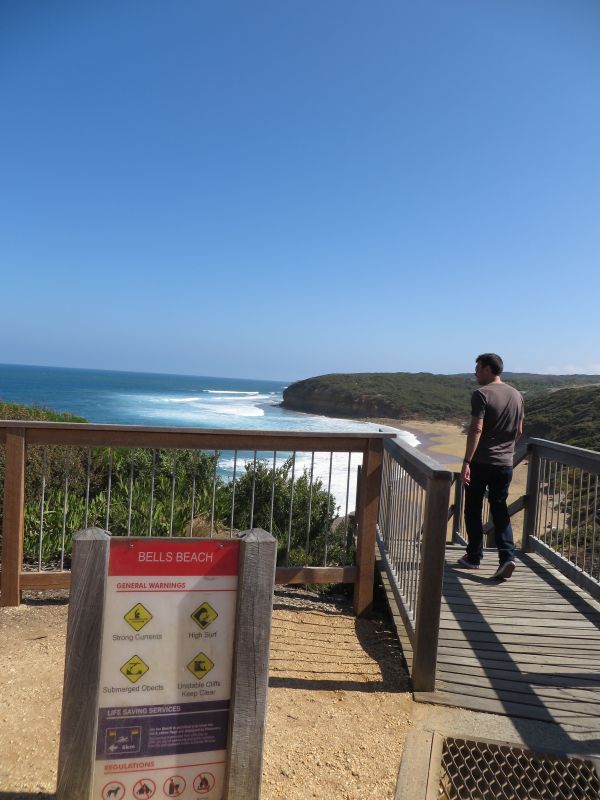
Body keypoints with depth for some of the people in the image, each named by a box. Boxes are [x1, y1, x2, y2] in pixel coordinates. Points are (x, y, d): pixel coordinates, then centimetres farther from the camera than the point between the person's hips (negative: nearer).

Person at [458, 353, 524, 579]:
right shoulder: (516, 395, 8)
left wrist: (466, 462, -20)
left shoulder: (481, 394, -13)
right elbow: (519, 431, 13)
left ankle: (473, 557, 17)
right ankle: (507, 556, -2)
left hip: (480, 462, -5)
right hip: (505, 463, 5)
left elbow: (476, 430, -20)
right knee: (500, 510, 12)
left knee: (473, 510, 9)